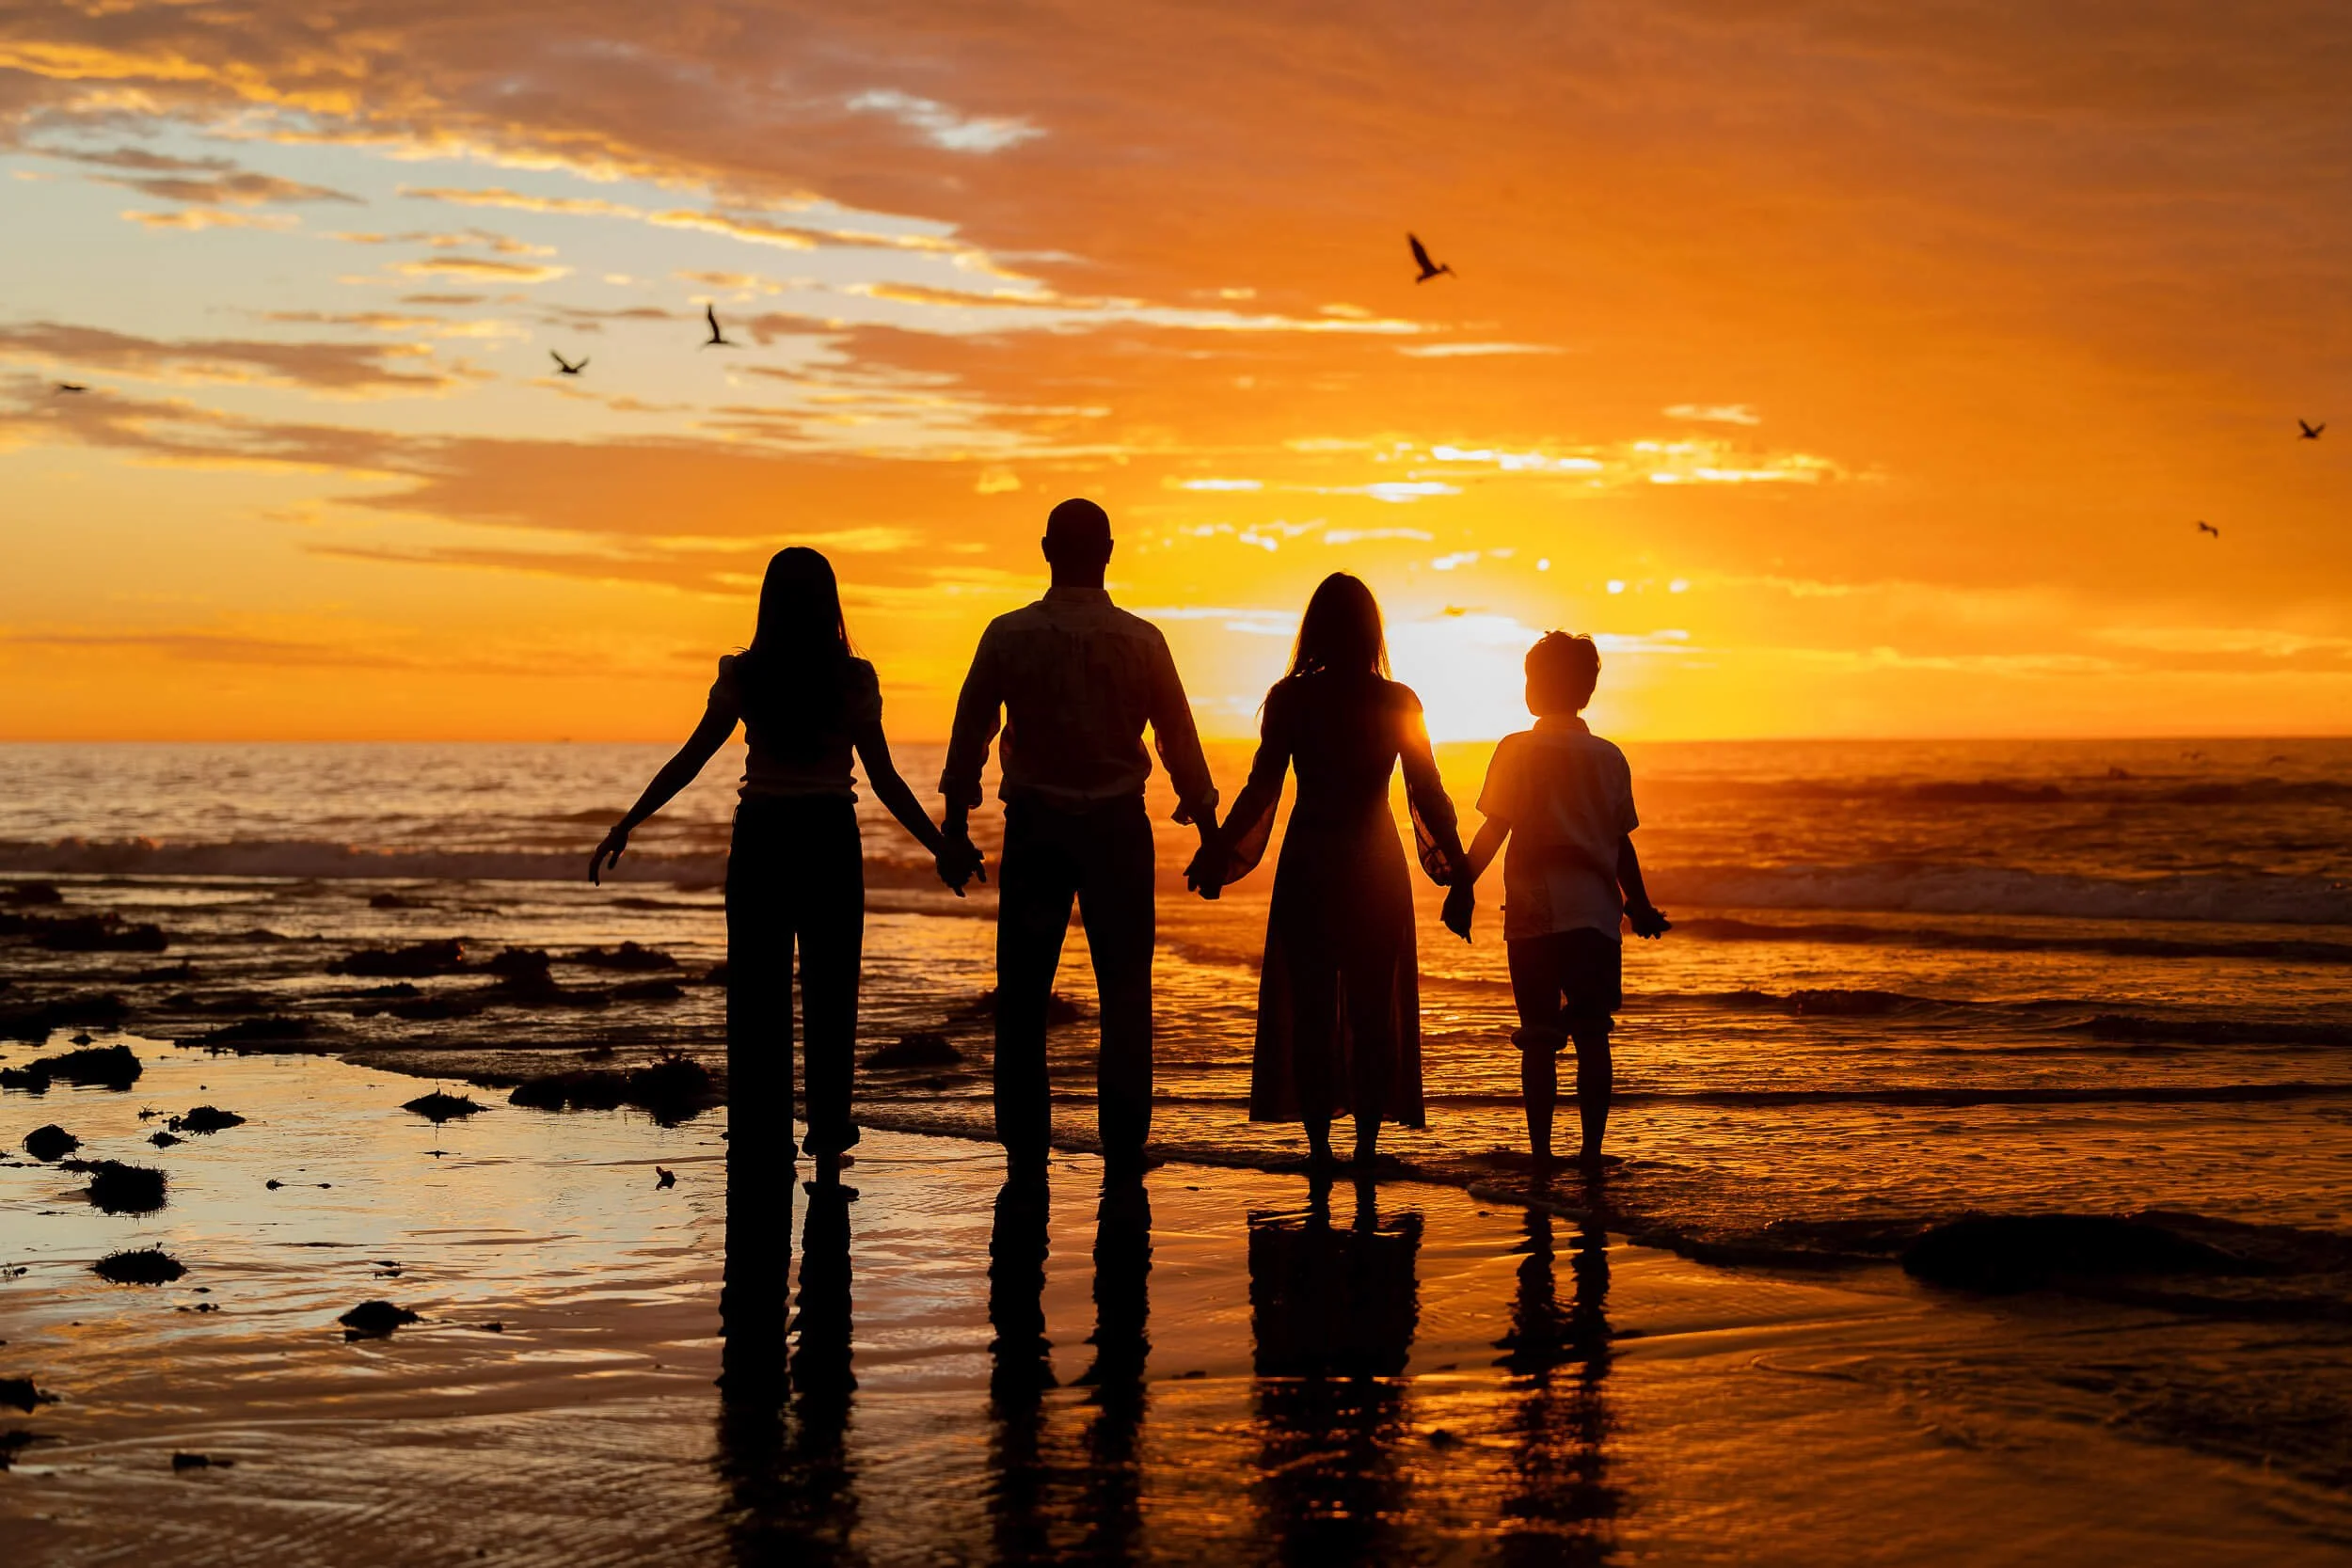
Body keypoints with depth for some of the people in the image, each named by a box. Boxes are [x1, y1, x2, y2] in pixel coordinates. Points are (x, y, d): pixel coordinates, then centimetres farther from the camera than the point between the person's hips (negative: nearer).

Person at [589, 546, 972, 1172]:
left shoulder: (744, 676, -5)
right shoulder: (853, 679, -6)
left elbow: (688, 762, -5)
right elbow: (884, 779, -7)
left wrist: (623, 828, 2)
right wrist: (941, 845, 0)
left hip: (760, 838, 0)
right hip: (831, 839, 0)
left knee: (756, 991, 7)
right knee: (830, 986, 12)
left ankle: (755, 1140, 6)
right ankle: (828, 1133, 13)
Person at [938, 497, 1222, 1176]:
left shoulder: (1008, 636, -3)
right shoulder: (1142, 641, -2)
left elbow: (969, 734, 0)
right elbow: (1180, 744, 1)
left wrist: (956, 830, 8)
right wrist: (1209, 836, 10)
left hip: (1034, 825, 0)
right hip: (1117, 825, 0)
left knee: (1022, 993, 8)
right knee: (1125, 991, 6)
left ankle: (1025, 1150, 8)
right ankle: (1123, 1149, 3)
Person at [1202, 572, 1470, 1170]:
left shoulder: (1290, 699, -6)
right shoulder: (1398, 703, -3)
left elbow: (1262, 787, -6)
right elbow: (1428, 794, -1)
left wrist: (1220, 850, 5)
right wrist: (1456, 865, 10)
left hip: (1308, 867, -1)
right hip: (1376, 869, 1)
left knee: (1309, 1007, 6)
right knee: (1374, 1008, 9)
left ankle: (1318, 1141, 5)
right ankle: (1367, 1139, 7)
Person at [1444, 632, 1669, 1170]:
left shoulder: (1518, 750, -2)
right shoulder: (1609, 758, 8)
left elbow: (1495, 828, -7)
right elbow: (1621, 842, 10)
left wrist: (1463, 886, -3)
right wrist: (1639, 905, 19)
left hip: (1534, 912, -2)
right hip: (1597, 912, 2)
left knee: (1539, 1040, 3)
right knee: (1592, 1038, 3)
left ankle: (1541, 1152, 3)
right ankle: (1591, 1150, -2)